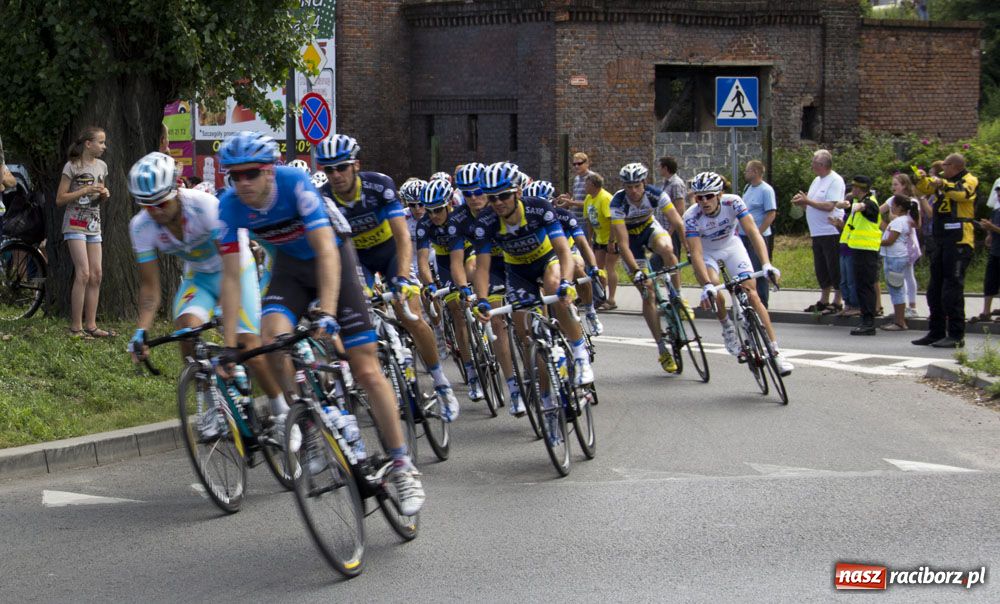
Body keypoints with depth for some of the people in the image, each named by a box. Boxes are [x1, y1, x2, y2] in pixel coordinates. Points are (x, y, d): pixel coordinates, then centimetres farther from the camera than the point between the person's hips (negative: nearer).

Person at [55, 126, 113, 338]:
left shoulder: (101, 166, 10)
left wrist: (104, 194, 1)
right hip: (75, 224, -7)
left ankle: (90, 325, 7)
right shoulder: (72, 167, -9)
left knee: (96, 275, 2)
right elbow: (60, 199, -9)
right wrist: (85, 190, -18)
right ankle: (75, 327, -11)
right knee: (83, 274, -14)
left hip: (93, 224, 7)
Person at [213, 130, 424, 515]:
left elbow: (326, 251, -36)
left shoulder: (295, 183, -32)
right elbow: (232, 276, -18)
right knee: (272, 337, -27)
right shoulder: (230, 206, -20)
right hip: (291, 264, 3)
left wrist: (327, 313, -47)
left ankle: (403, 469, -1)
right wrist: (229, 347, -23)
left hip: (332, 258, -3)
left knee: (367, 370, -9)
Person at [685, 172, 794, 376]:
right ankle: (727, 328, 8)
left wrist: (766, 265, -50)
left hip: (731, 246, 1)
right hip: (706, 252, -1)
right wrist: (707, 286, -49)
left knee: (752, 295, -14)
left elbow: (753, 233, -36)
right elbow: (696, 253, -35)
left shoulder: (733, 202, -29)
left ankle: (775, 351, -13)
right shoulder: (692, 216, -30)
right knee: (715, 296, -25)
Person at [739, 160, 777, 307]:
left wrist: (758, 233, -20)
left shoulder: (766, 190, -12)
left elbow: (771, 214, -17)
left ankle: (762, 305, 0)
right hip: (744, 235, 8)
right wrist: (738, 227, 16)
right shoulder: (748, 188, 13)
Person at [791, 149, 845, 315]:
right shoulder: (817, 180, 17)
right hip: (817, 232, 9)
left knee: (834, 269, -3)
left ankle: (837, 302, 1)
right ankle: (824, 301, 22)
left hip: (831, 232, -9)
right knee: (821, 269, 14)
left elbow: (829, 206, -20)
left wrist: (807, 201, -16)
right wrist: (801, 203, 1)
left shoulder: (835, 181, -10)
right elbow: (811, 206, 21)